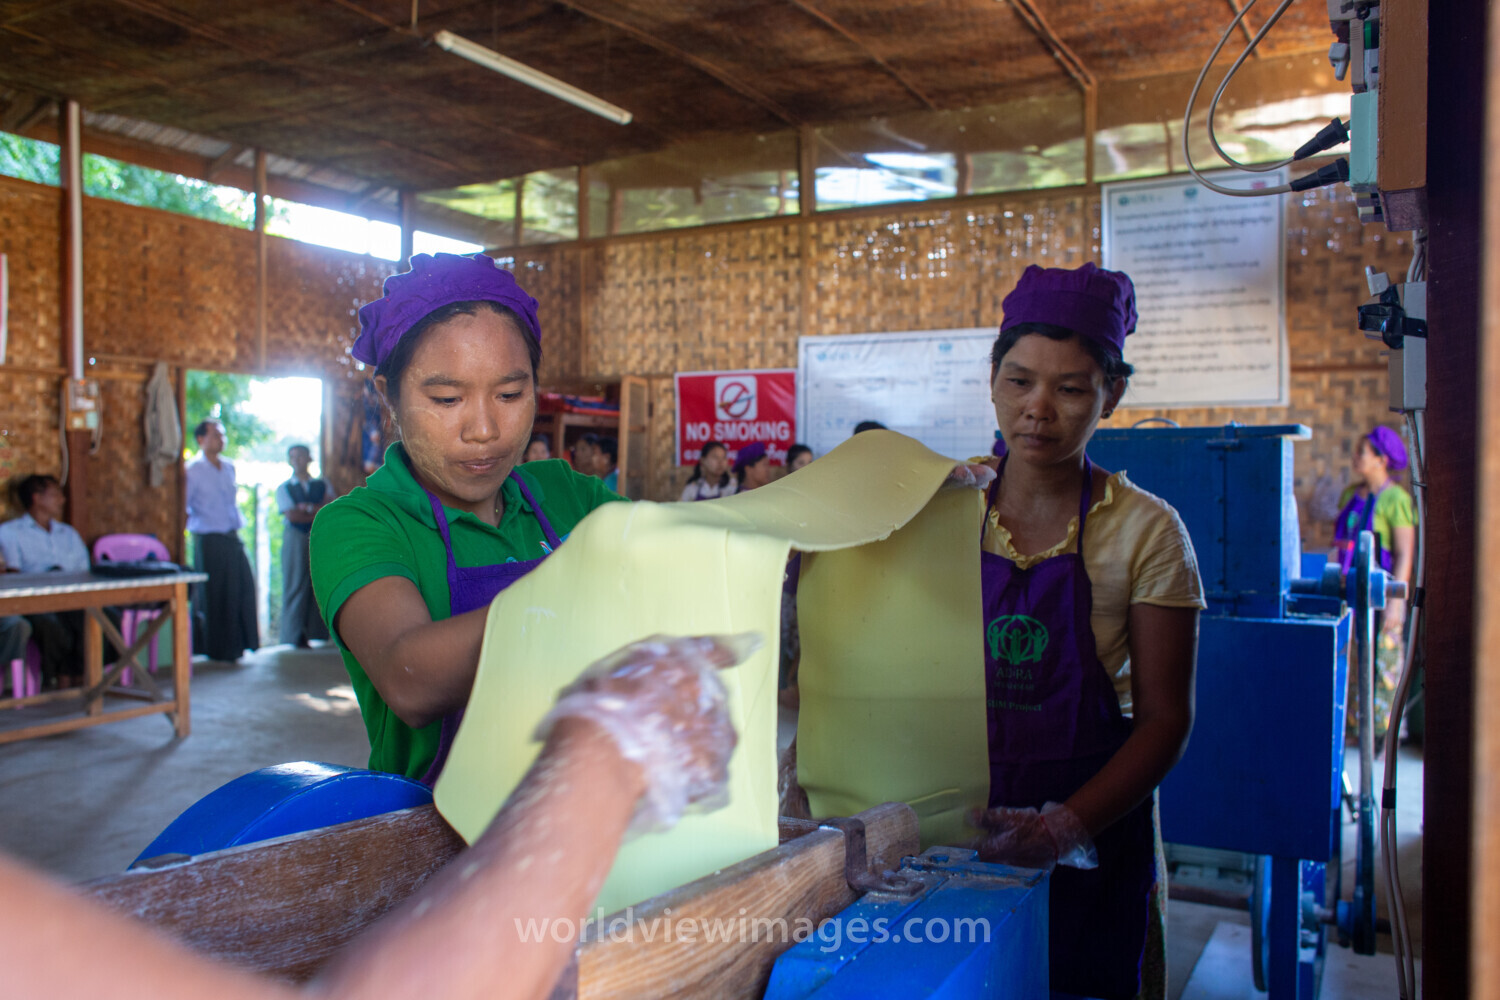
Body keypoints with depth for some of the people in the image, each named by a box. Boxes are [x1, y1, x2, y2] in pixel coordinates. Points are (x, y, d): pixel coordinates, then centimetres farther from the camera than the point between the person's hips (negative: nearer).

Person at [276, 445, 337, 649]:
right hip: (296, 540, -2)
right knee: (296, 586, -4)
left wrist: (310, 507, -8)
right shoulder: (284, 488, 10)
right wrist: (320, 514, -4)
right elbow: (291, 515, -4)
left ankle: (317, 632, 0)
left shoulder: (323, 485, 16)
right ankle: (296, 637, -1)